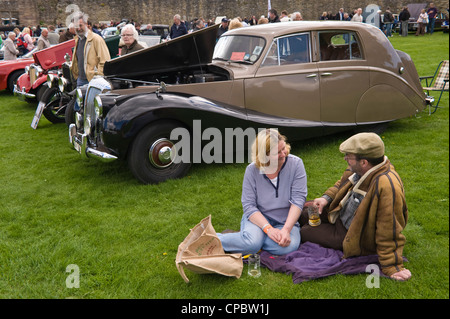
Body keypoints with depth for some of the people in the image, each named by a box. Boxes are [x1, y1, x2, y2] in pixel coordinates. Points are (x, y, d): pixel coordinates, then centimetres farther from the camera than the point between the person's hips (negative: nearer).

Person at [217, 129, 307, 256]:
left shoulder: (295, 163, -9)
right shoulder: (252, 170, -10)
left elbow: (298, 200, -12)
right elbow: (249, 205, -11)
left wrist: (286, 229, -24)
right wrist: (268, 229, -25)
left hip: (285, 220, 2)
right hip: (258, 217, -2)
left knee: (290, 246, -31)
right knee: (252, 243, -33)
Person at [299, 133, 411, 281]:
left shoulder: (386, 187, -41)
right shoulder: (361, 170, -14)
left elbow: (389, 233, -34)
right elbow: (343, 183, 11)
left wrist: (391, 267, -28)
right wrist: (327, 198, -4)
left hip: (354, 235, -8)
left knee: (304, 232, -2)